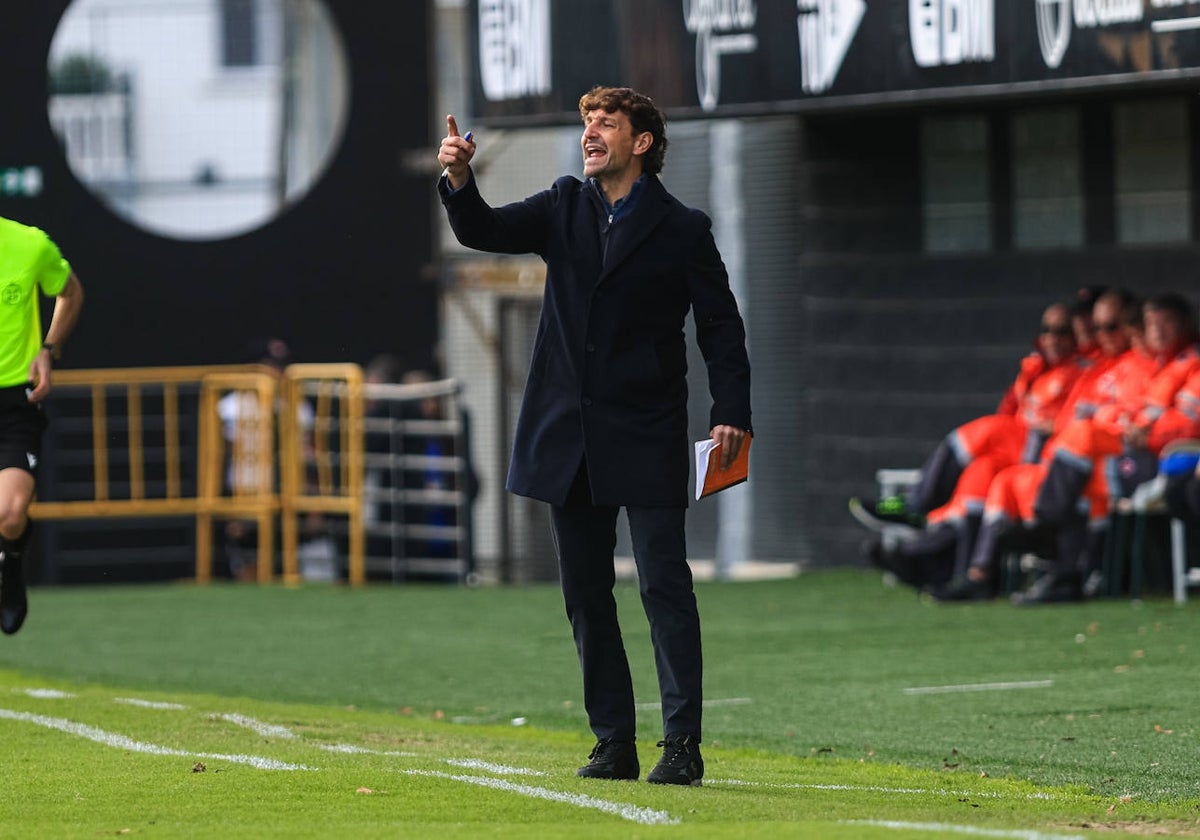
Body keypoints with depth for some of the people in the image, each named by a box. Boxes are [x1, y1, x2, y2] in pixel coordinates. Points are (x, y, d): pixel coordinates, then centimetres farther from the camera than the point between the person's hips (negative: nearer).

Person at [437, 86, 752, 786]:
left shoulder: (682, 229, 0)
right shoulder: (564, 209, 11)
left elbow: (721, 325, 0)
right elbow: (485, 231, -1)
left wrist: (732, 413, -12)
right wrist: (460, 179, -21)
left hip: (646, 438, -5)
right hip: (570, 438, 5)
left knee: (665, 584, -9)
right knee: (586, 591, 7)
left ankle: (683, 744, -10)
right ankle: (614, 742, 13)